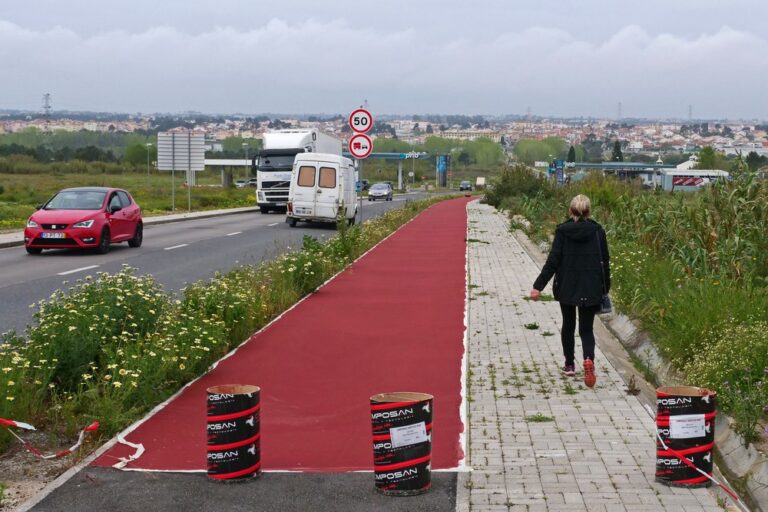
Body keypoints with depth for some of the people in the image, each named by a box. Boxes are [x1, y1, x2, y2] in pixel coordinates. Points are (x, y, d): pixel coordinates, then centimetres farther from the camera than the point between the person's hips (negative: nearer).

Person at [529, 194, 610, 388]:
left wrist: (538, 286, -9)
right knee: (586, 329, 5)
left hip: (566, 287, 0)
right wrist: (605, 288, 12)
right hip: (590, 290, 0)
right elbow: (604, 262, 1)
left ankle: (569, 364, 28)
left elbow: (553, 261, -11)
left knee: (568, 325, 20)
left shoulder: (562, 231, -7)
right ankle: (589, 359, -23)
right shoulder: (597, 231, -3)